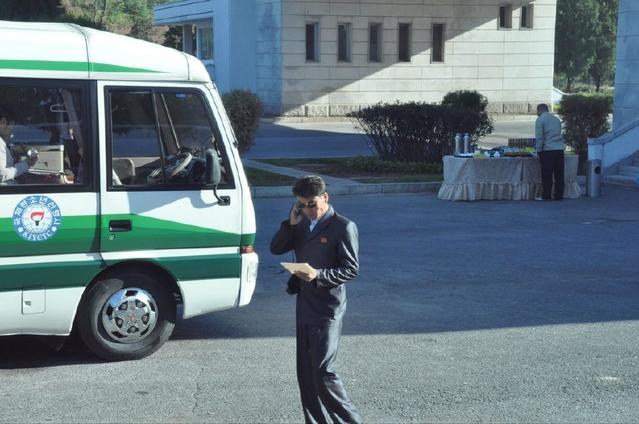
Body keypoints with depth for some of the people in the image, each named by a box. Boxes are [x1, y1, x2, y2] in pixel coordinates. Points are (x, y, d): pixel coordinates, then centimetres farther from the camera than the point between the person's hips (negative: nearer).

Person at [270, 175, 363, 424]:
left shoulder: (343, 227, -9)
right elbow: (276, 248, 10)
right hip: (304, 306, 7)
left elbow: (351, 269, -12)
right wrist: (291, 223, -4)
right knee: (306, 372, 10)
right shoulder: (303, 224, 12)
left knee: (322, 371, -10)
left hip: (327, 310, -7)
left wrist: (319, 275, -24)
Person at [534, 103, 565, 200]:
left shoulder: (540, 120, -4)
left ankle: (546, 196, 2)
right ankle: (559, 196, 9)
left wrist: (538, 150, 0)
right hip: (560, 149, 6)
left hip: (548, 150, -6)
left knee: (547, 175, -1)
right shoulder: (556, 119, 16)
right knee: (559, 175, 7)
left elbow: (539, 137, -8)